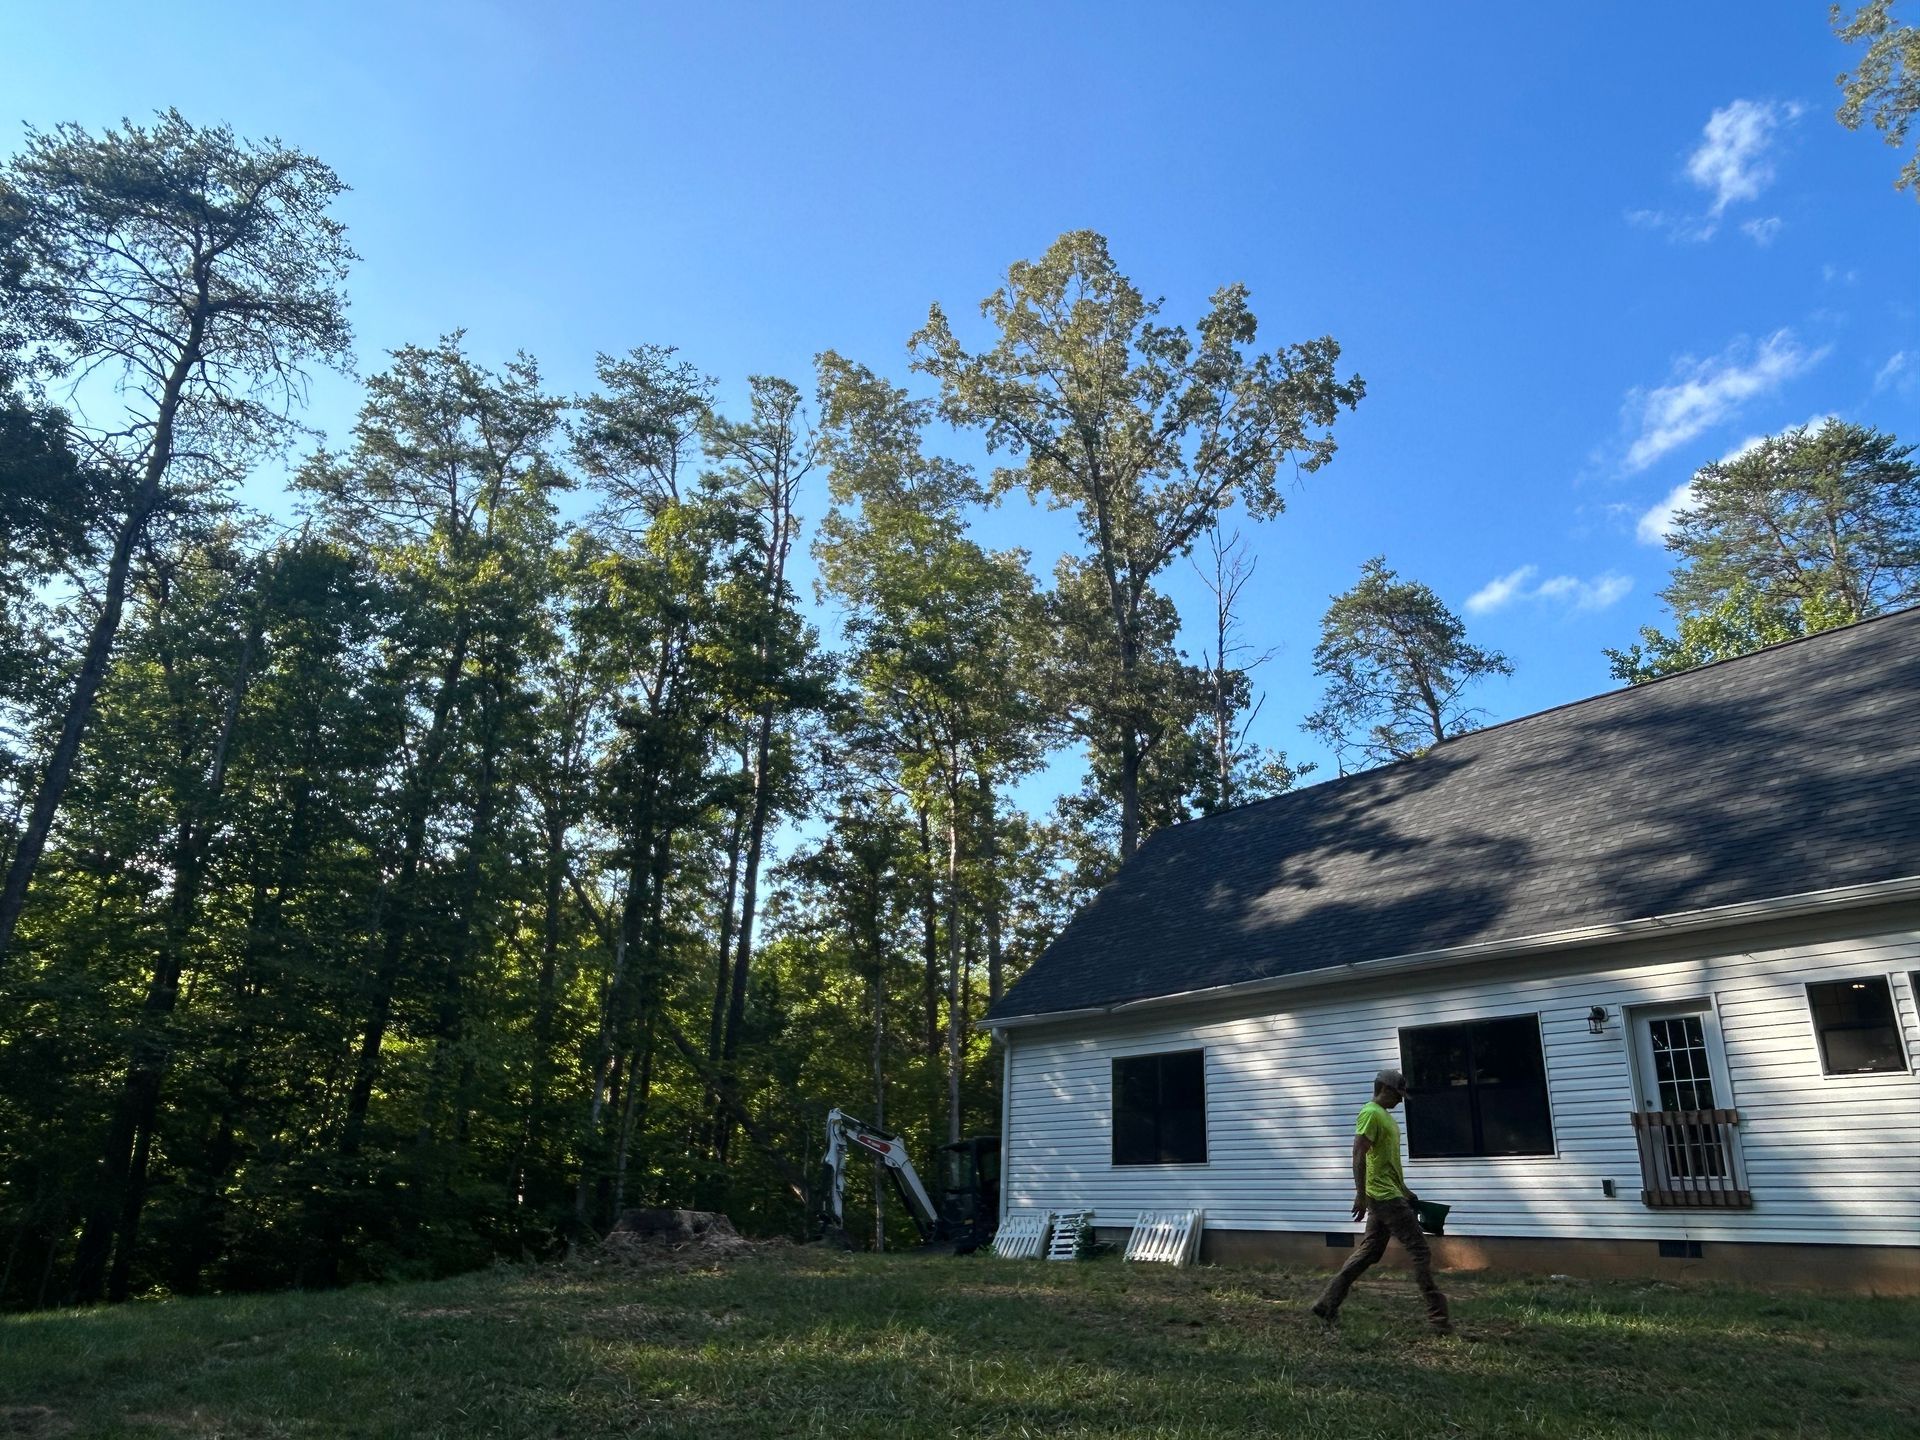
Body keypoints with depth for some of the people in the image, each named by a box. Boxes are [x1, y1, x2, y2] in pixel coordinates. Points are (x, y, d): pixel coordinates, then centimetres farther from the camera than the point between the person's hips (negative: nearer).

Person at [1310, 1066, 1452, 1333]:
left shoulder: (1384, 1115, 18)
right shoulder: (1371, 1113, -14)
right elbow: (1358, 1155, -22)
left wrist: (1404, 1190, 26)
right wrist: (1360, 1194, -26)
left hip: (1389, 1196, 10)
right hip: (1384, 1197, -10)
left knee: (1368, 1253, 11)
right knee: (1420, 1252, -6)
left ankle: (1328, 1303, 13)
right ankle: (1438, 1318, -2)